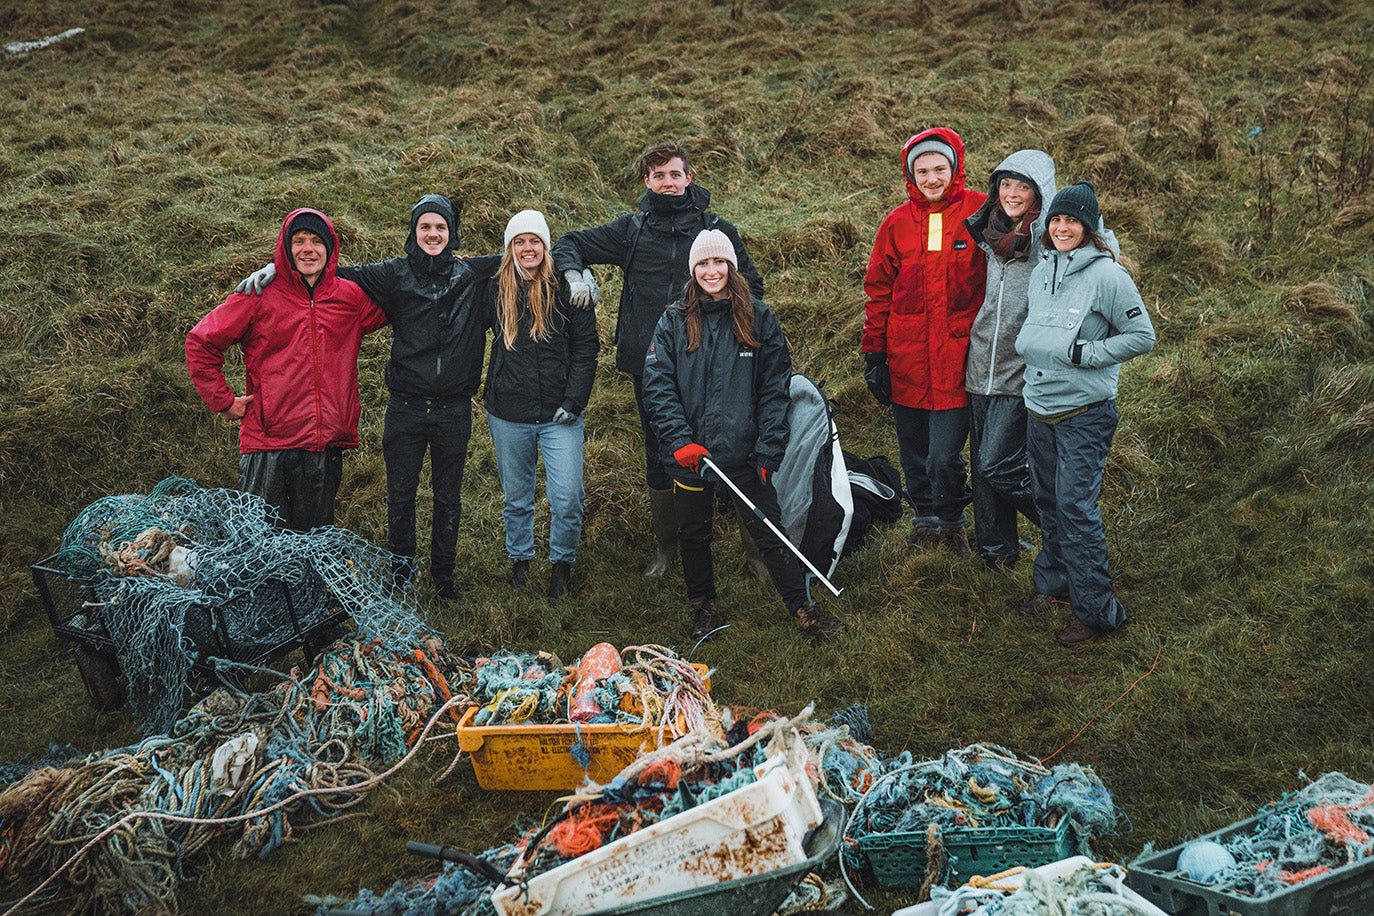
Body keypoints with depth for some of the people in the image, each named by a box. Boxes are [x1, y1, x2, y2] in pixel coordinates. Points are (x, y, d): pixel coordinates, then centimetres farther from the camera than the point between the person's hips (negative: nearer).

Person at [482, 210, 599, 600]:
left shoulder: (567, 289, -3)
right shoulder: (495, 291, 3)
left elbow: (586, 347, -4)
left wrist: (574, 400, -9)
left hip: (558, 415, -2)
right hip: (508, 415, 2)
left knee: (567, 498, -6)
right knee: (516, 496, 15)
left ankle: (562, 561, 16)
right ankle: (519, 558, 34)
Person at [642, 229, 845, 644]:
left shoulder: (759, 318, 0)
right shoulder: (674, 321, 1)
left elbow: (775, 389, 0)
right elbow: (657, 386, -4)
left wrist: (768, 451, -7)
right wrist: (681, 441, -15)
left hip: (744, 452, -1)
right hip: (690, 454, 1)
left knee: (769, 529, 3)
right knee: (694, 533, 14)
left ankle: (802, 606, 15)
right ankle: (703, 606, 33)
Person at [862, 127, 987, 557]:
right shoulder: (897, 223, 5)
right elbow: (878, 291, 10)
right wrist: (873, 355, 7)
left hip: (956, 357, -3)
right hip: (906, 361, 3)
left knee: (944, 458, -7)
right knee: (914, 455, 13)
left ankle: (951, 523, 20)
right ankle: (925, 521, 34)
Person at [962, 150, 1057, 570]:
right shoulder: (989, 231, 8)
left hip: (1023, 372, -6)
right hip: (982, 364, 6)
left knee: (998, 465, -8)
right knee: (982, 464, 11)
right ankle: (995, 551, 26)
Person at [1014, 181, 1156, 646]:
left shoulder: (1107, 275, -12)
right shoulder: (1042, 271, 9)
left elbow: (1143, 336, -10)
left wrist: (1085, 354, -17)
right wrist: (1028, 343, 6)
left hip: (1084, 413, -7)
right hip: (1039, 408, 7)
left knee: (1076, 506, -9)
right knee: (1048, 501, 16)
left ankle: (1097, 611, 0)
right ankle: (1053, 583, 32)